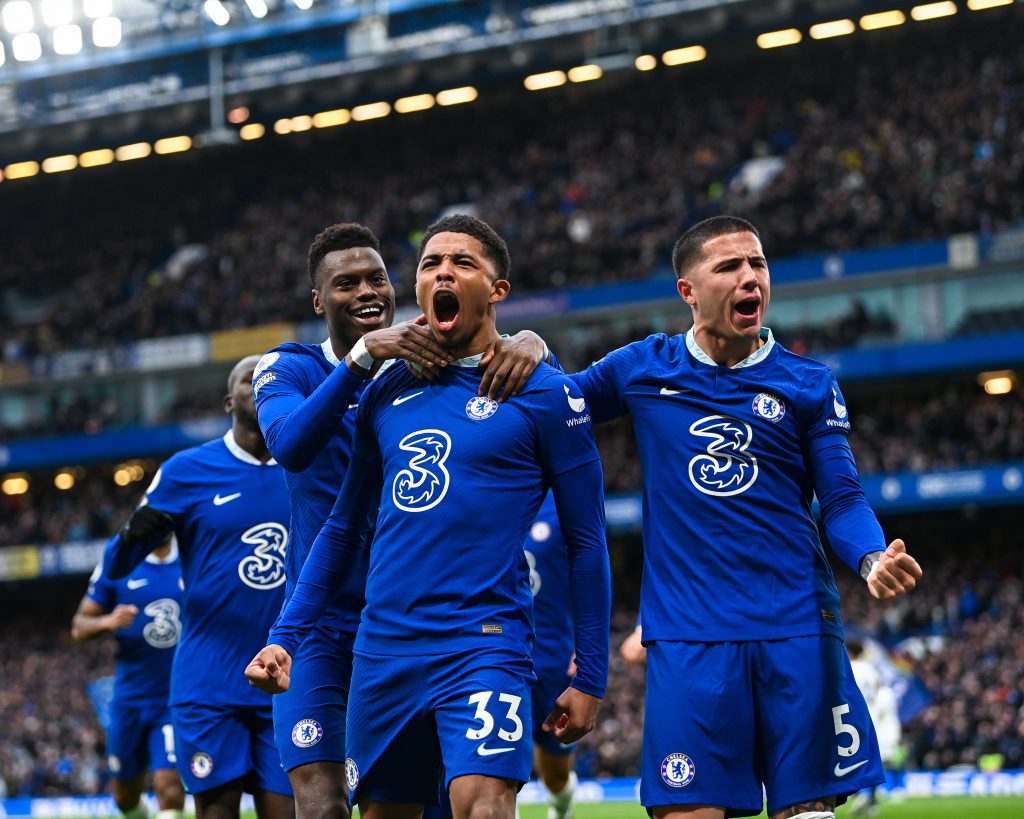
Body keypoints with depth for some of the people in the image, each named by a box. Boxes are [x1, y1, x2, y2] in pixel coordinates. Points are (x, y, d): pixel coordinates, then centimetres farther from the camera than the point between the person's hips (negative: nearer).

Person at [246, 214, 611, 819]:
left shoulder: (543, 393, -1)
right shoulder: (386, 394, 13)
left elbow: (586, 542, 0)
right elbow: (344, 530, 20)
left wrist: (591, 678, -2)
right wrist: (286, 638, 12)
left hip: (483, 648, -5)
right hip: (383, 650, 6)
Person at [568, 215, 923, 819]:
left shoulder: (809, 384, 8)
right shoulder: (642, 369, 8)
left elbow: (842, 500, 4)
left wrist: (873, 559, -16)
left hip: (799, 632, 1)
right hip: (688, 634, -1)